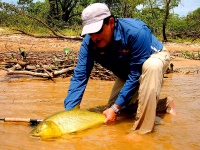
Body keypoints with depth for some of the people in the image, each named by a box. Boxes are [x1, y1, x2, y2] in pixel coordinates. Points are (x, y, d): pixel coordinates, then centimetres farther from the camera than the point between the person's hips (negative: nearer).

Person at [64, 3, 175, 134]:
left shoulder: (135, 32, -41)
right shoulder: (89, 42, -25)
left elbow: (136, 75, -36)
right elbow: (80, 76, -25)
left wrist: (116, 107, -35)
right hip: (127, 72, 6)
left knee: (151, 66, -42)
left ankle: (143, 130, -35)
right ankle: (165, 104, 15)